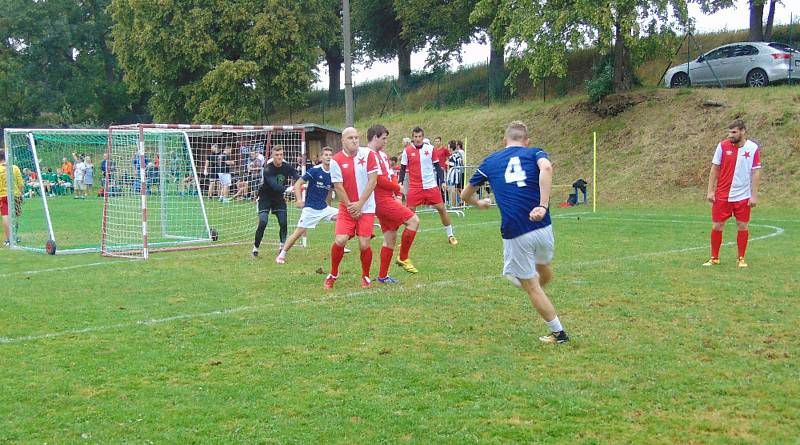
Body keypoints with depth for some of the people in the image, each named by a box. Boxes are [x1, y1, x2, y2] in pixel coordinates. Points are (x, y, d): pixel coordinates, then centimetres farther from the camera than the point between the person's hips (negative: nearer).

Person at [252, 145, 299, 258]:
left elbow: (296, 176, -23)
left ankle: (283, 247, 16)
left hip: (279, 197, 4)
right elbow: (274, 185, -37)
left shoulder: (287, 167, -10)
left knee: (283, 223, -4)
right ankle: (255, 247, 1)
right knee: (263, 223, -15)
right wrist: (287, 189, -51)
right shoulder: (268, 169, -24)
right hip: (265, 197, -4)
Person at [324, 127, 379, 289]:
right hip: (346, 208, 0)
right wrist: (350, 206, -7)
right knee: (340, 240, -11)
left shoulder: (368, 154, -4)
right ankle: (333, 275, 12)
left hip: (366, 207, 0)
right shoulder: (336, 160, -4)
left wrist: (359, 204, -10)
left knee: (364, 244, -6)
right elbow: (338, 187, -3)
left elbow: (372, 181, -6)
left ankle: (366, 276, 18)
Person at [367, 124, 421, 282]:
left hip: (388, 199, 10)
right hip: (382, 200, -10)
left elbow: (391, 175, 18)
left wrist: (397, 195, 5)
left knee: (390, 238, 11)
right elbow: (380, 180, -18)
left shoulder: (382, 154, 18)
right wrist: (397, 187, -3)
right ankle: (403, 258, -3)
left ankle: (382, 276, 16)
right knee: (413, 220, -14)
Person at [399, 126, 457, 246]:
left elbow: (437, 166, 7)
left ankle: (450, 235, 14)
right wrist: (400, 183, -6)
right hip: (415, 187, -1)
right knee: (409, 211, -4)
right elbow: (403, 169, 5)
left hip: (431, 185, 1)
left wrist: (442, 181, 0)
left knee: (441, 208, 1)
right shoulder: (407, 151, -1)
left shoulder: (430, 149, 2)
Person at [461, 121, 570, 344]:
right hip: (543, 228, 0)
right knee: (544, 271, 30)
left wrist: (479, 204, 45)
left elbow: (465, 195, 24)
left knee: (532, 287, 12)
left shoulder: (490, 161, 15)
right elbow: (546, 168, -17)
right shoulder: (535, 153, 10)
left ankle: (558, 332, 18)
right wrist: (543, 206, -22)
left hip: (515, 234, 0)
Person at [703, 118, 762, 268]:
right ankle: (714, 258, 16)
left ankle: (741, 259, 17)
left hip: (743, 196, -1)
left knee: (742, 226, 4)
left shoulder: (753, 148, -4)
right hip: (722, 195, 1)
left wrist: (754, 195, -7)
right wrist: (710, 191, -2)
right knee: (716, 226, 2)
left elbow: (756, 173, -3)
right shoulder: (722, 146, -2)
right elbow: (714, 169, 3)